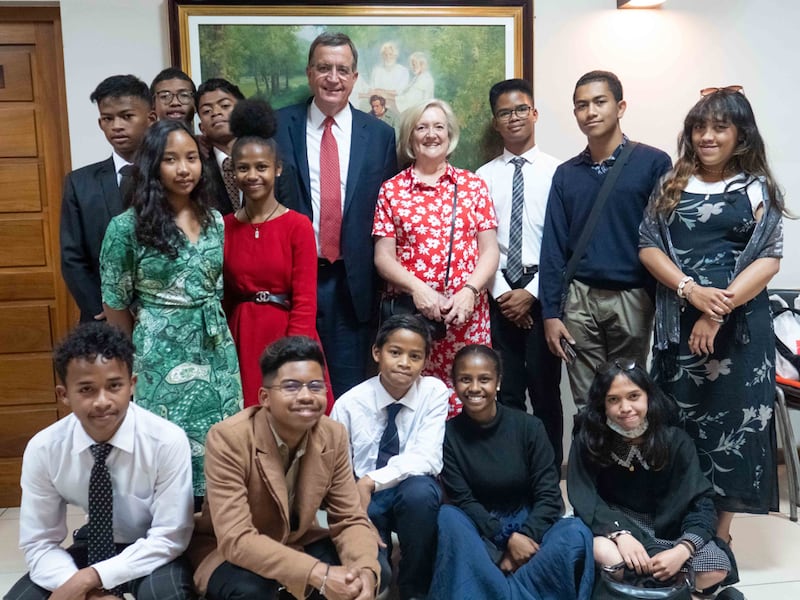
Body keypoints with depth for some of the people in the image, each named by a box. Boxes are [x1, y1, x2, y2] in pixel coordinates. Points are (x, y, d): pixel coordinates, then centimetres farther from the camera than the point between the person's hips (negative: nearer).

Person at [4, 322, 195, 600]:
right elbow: (38, 543, -8)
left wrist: (92, 577, -27)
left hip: (152, 554, -2)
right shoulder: (43, 449, -15)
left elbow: (169, 538, -19)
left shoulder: (167, 441, -24)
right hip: (92, 548, 3)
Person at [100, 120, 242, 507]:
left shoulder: (215, 221, 5)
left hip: (216, 354, 4)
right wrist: (139, 355, 6)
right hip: (161, 358, -4)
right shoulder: (127, 226, -9)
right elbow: (115, 305, -2)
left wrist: (215, 335, 13)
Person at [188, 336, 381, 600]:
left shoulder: (334, 436, -13)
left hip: (297, 543, 4)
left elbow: (350, 519, -10)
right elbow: (235, 539, -33)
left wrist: (365, 570, -33)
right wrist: (319, 575, -43)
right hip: (226, 552, -4)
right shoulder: (228, 438, -28)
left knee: (374, 569, -19)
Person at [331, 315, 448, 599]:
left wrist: (372, 481, -31)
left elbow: (428, 459, -20)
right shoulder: (349, 404, -9)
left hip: (413, 495, 0)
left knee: (420, 490, -35)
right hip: (363, 501, 0)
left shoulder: (434, 392, -10)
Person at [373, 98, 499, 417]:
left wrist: (469, 290, -10)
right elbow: (383, 256, 3)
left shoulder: (474, 184, 10)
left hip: (467, 313, 1)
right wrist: (418, 288, -12)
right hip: (408, 311, 0)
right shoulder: (391, 190, 8)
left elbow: (489, 250, 6)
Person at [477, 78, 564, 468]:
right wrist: (502, 293, -5)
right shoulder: (483, 177, 7)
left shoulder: (557, 172, 0)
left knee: (545, 388, 4)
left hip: (542, 291, -2)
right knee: (506, 391, 8)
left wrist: (532, 292, -9)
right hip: (499, 293, 2)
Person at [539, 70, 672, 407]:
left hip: (632, 299, -2)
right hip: (579, 300, 3)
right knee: (586, 403, 9)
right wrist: (551, 313, 1)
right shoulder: (566, 174, 8)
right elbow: (553, 248, 6)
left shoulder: (653, 163, -2)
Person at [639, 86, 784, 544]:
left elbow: (769, 260, -6)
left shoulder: (758, 189, 3)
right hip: (679, 322, 2)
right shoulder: (672, 186, 8)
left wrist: (720, 310, -16)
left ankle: (721, 528, 17)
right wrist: (691, 291, -15)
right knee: (680, 419, 6)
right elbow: (649, 247, 0)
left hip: (740, 324, -1)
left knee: (731, 418, 4)